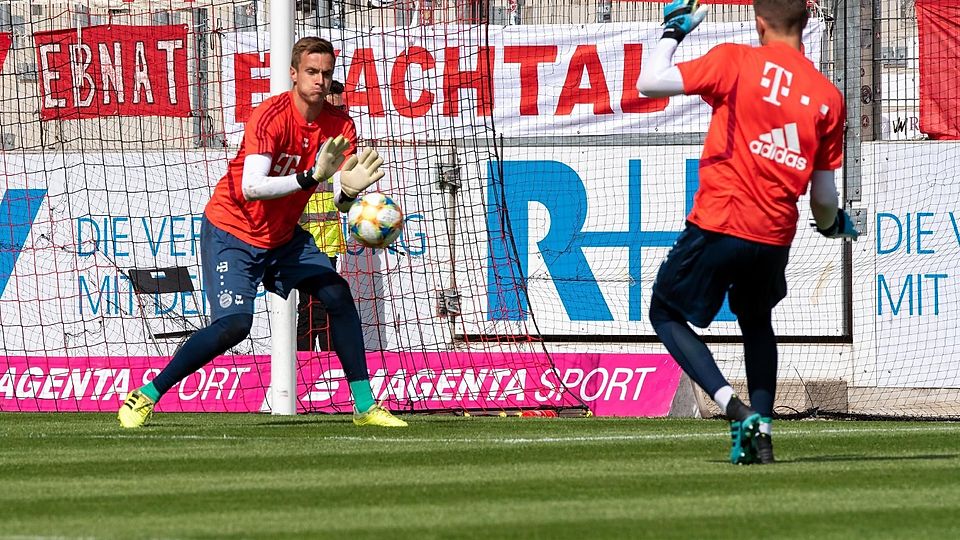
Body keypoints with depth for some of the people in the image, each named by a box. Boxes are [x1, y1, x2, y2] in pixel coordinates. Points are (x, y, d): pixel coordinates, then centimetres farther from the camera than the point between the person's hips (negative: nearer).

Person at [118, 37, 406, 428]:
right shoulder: (270, 116, -25)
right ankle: (143, 398, -11)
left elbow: (340, 200, -10)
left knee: (338, 296, -7)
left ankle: (365, 406, 2)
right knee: (234, 324, -21)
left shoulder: (339, 126, -6)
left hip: (283, 236, 7)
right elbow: (251, 188, -37)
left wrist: (348, 190, -34)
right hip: (232, 231, -6)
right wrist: (311, 178, -47)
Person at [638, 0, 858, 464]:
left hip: (717, 224, -4)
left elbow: (650, 83, -8)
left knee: (666, 313, 15)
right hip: (775, 236, 4)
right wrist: (832, 225, 33)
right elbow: (823, 196, 10)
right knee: (757, 320, 31)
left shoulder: (737, 62, -5)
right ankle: (761, 429, 17)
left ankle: (732, 405, -5)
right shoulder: (828, 98, 5)